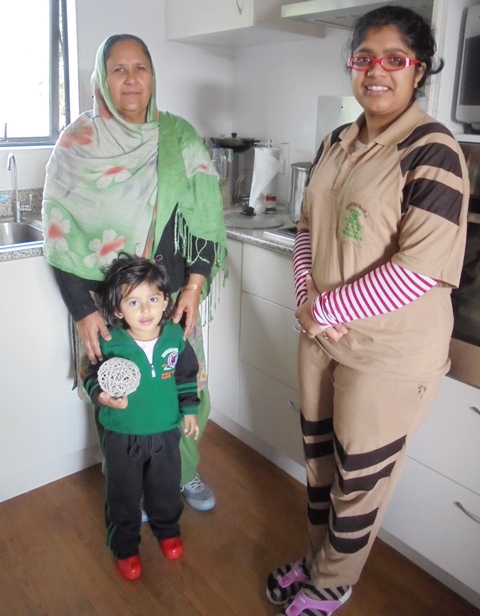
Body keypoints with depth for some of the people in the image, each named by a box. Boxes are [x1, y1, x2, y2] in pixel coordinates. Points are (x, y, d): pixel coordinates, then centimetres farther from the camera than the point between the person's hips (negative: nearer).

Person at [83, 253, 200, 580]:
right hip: (122, 435, -2)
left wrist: (190, 410, 6)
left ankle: (168, 530, 52)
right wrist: (101, 395, -29)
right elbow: (93, 377, -9)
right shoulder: (110, 343, -21)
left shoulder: (175, 337, -12)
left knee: (166, 489, 23)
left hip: (165, 432, 2)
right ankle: (125, 547, 41)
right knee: (123, 496, 16)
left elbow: (187, 377, 2)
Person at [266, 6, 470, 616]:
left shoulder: (430, 150, -15)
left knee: (358, 477, 12)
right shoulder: (336, 144, 6)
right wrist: (306, 298, -5)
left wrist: (326, 309, -15)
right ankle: (317, 558, 46)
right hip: (322, 335, 6)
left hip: (389, 352, -6)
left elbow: (421, 267, -22)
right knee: (318, 456, 20)